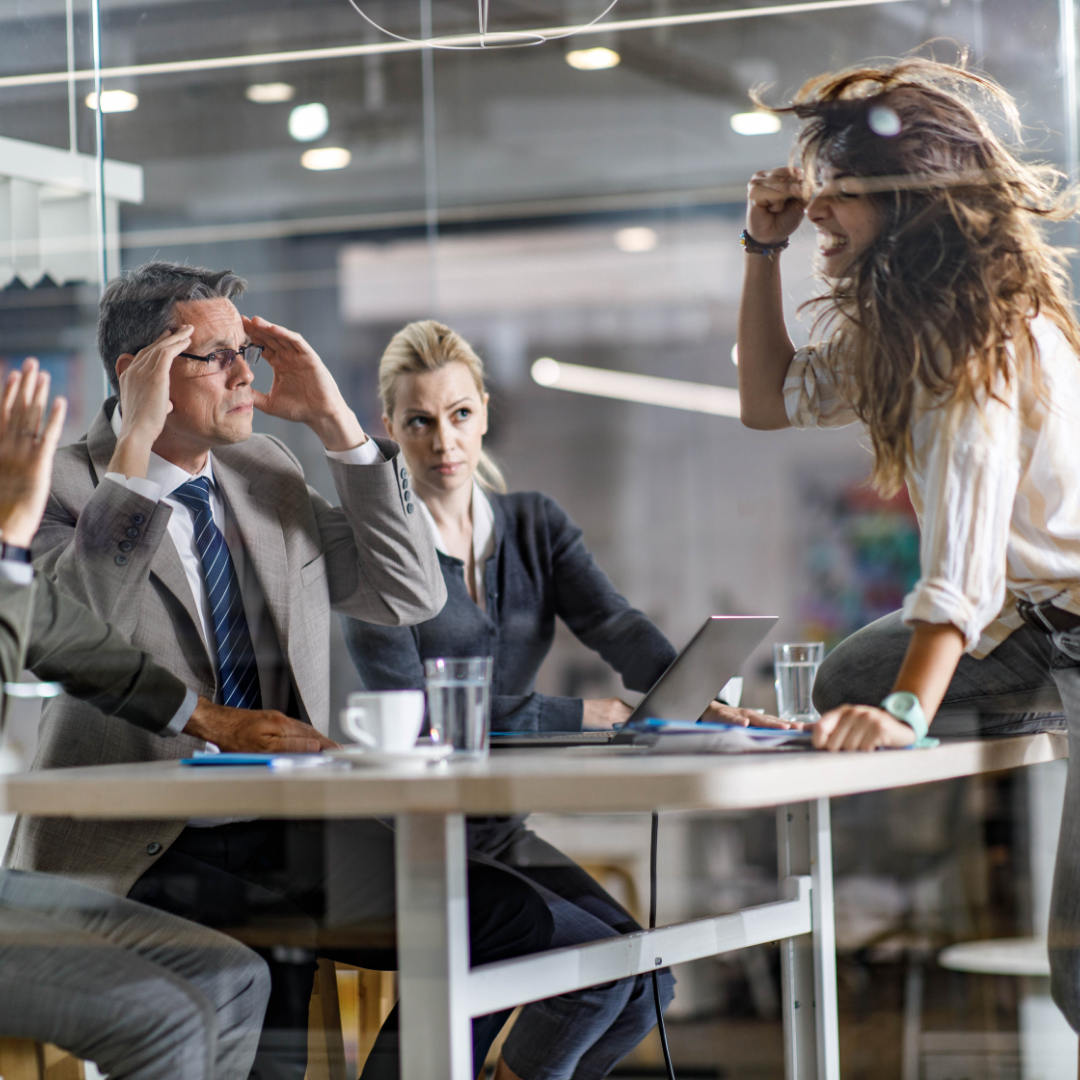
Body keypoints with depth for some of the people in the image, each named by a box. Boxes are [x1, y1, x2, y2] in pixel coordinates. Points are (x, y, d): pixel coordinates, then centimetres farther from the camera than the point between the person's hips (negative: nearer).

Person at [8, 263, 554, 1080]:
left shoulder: (269, 471, 15)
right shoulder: (64, 485, -2)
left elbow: (411, 596, 11)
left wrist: (337, 423, 6)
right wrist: (133, 447, -19)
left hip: (286, 841, 6)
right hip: (135, 854, -6)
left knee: (511, 918, -13)